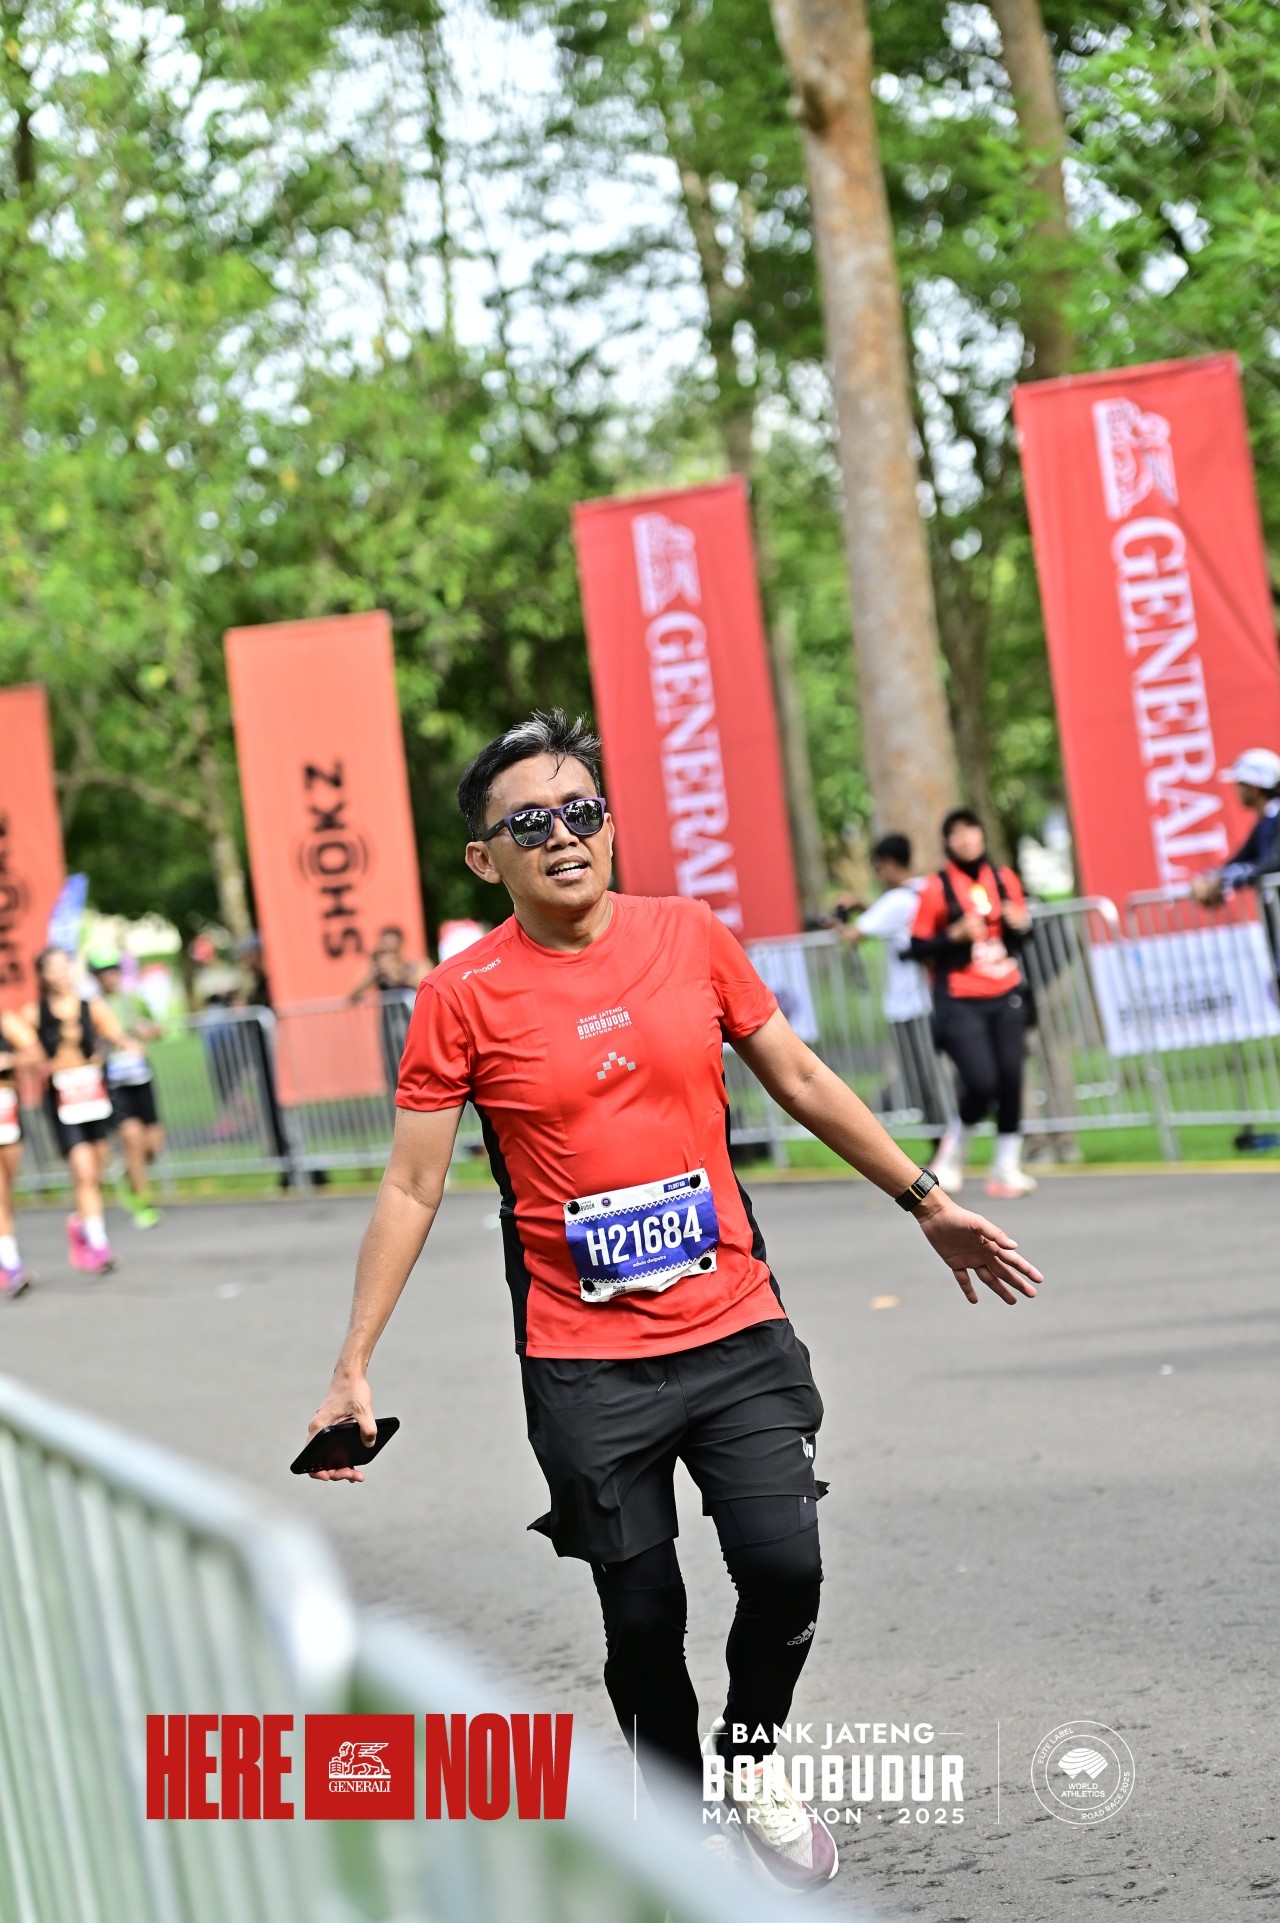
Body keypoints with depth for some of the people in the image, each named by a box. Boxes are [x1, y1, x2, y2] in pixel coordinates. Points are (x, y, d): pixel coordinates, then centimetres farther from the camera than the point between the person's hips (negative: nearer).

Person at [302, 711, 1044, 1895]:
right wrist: (355, 1367, -6)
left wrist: (927, 1202, 16)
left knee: (785, 1567, -11)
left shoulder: (691, 938, 3)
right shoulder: (463, 998, -5)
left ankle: (755, 1764, 19)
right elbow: (411, 1190, -2)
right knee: (643, 1617, 3)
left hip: (738, 1331, 2)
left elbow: (802, 1081, 14)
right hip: (586, 1365, -2)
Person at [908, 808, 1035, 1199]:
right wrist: (956, 935, -20)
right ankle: (952, 1155, 13)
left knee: (1010, 1081, -2)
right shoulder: (937, 888, -5)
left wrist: (1020, 925, -2)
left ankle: (1007, 1167, 11)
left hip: (1006, 996, 4)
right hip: (961, 1002, -4)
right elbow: (918, 946, -6)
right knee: (981, 1084, -14)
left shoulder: (1004, 879, 7)